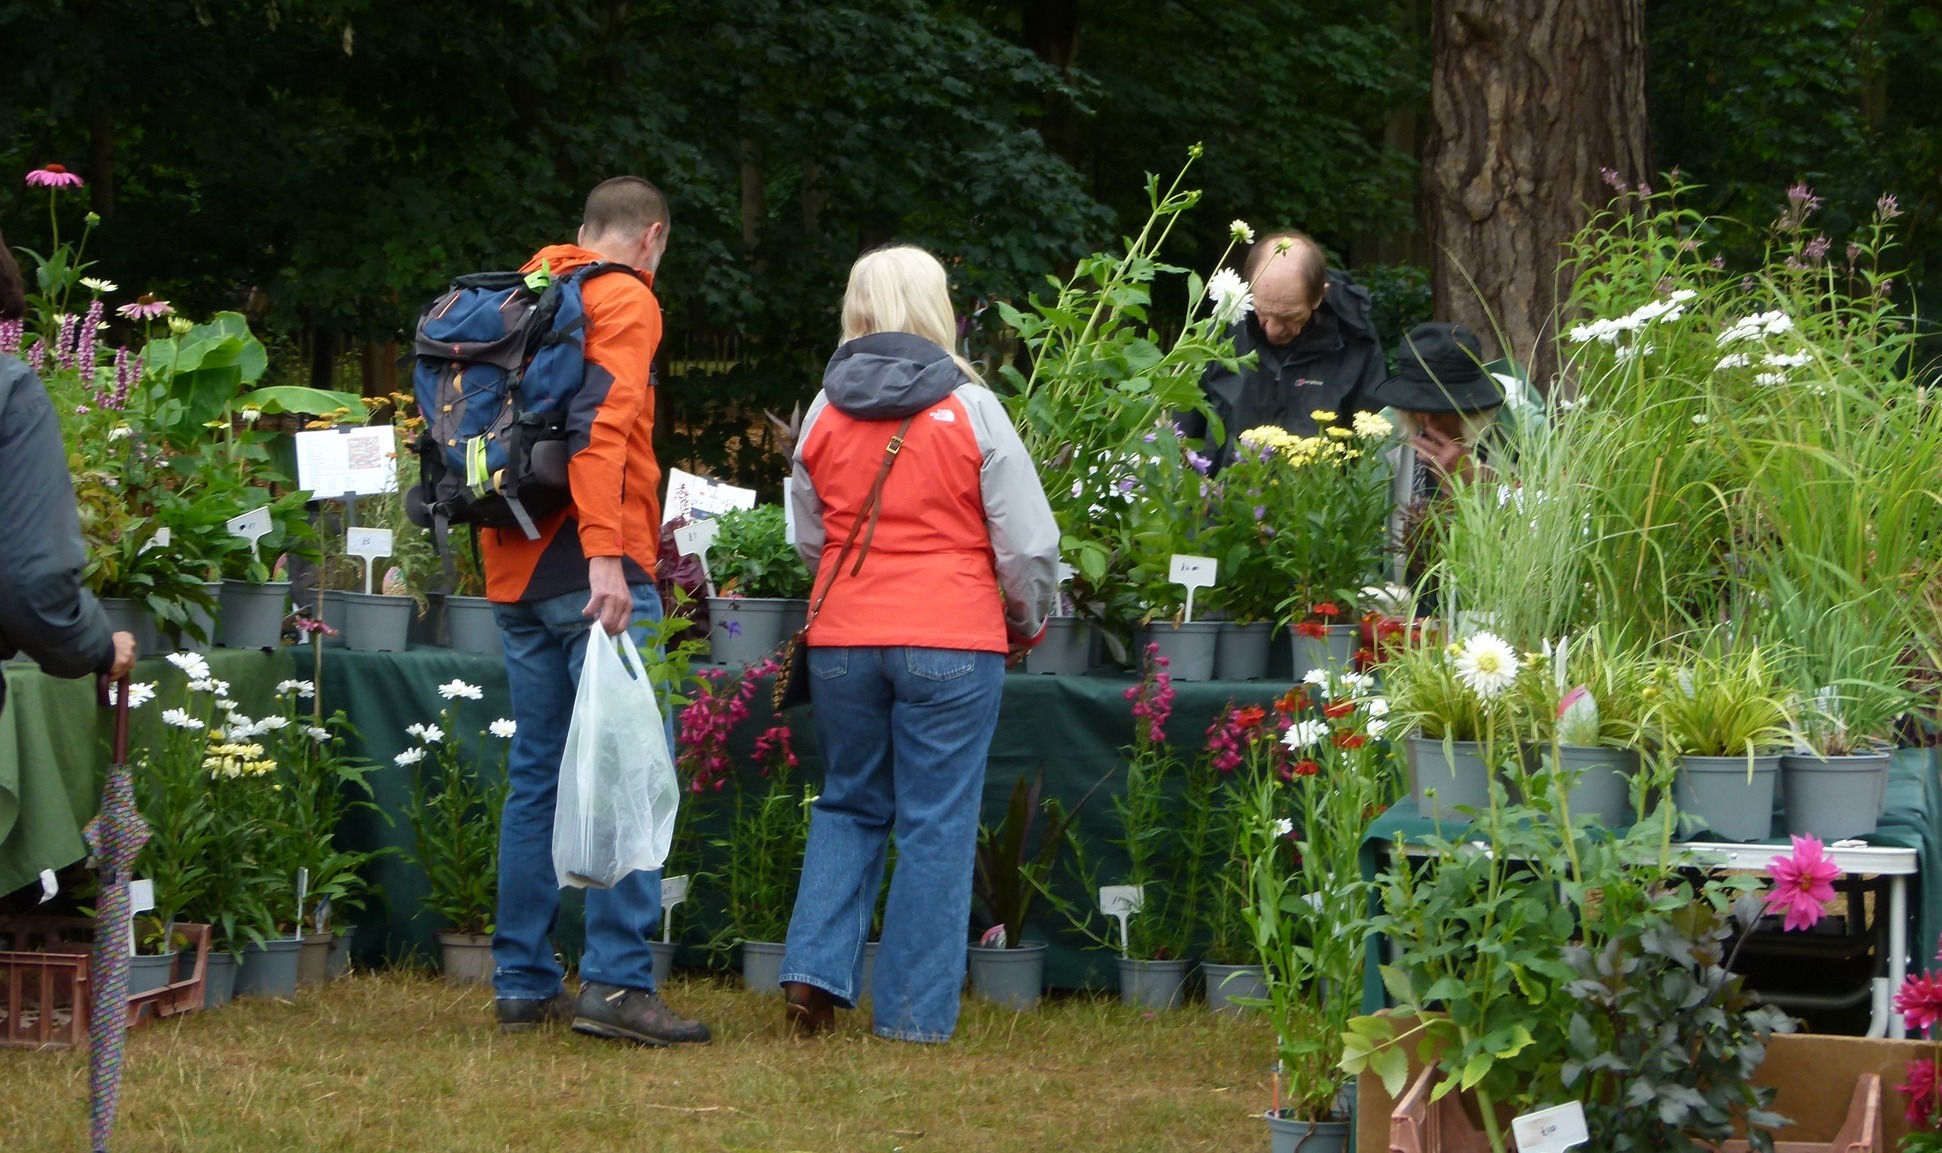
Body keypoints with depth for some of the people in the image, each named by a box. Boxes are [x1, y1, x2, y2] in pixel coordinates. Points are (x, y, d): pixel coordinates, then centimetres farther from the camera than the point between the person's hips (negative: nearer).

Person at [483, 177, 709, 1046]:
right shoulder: (625, 301, -5)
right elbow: (599, 423, -19)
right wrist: (605, 553, -26)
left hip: (515, 573, 8)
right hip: (589, 571, -8)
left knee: (537, 772, 12)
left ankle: (523, 982, 12)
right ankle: (616, 979, -17)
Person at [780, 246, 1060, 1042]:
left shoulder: (825, 411, 5)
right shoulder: (970, 409, -6)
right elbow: (1027, 542, -4)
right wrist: (1027, 623, 14)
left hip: (842, 641, 3)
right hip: (952, 644, -3)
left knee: (849, 807, 18)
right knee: (936, 826, 3)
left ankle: (816, 969, 3)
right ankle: (914, 1012, 3)